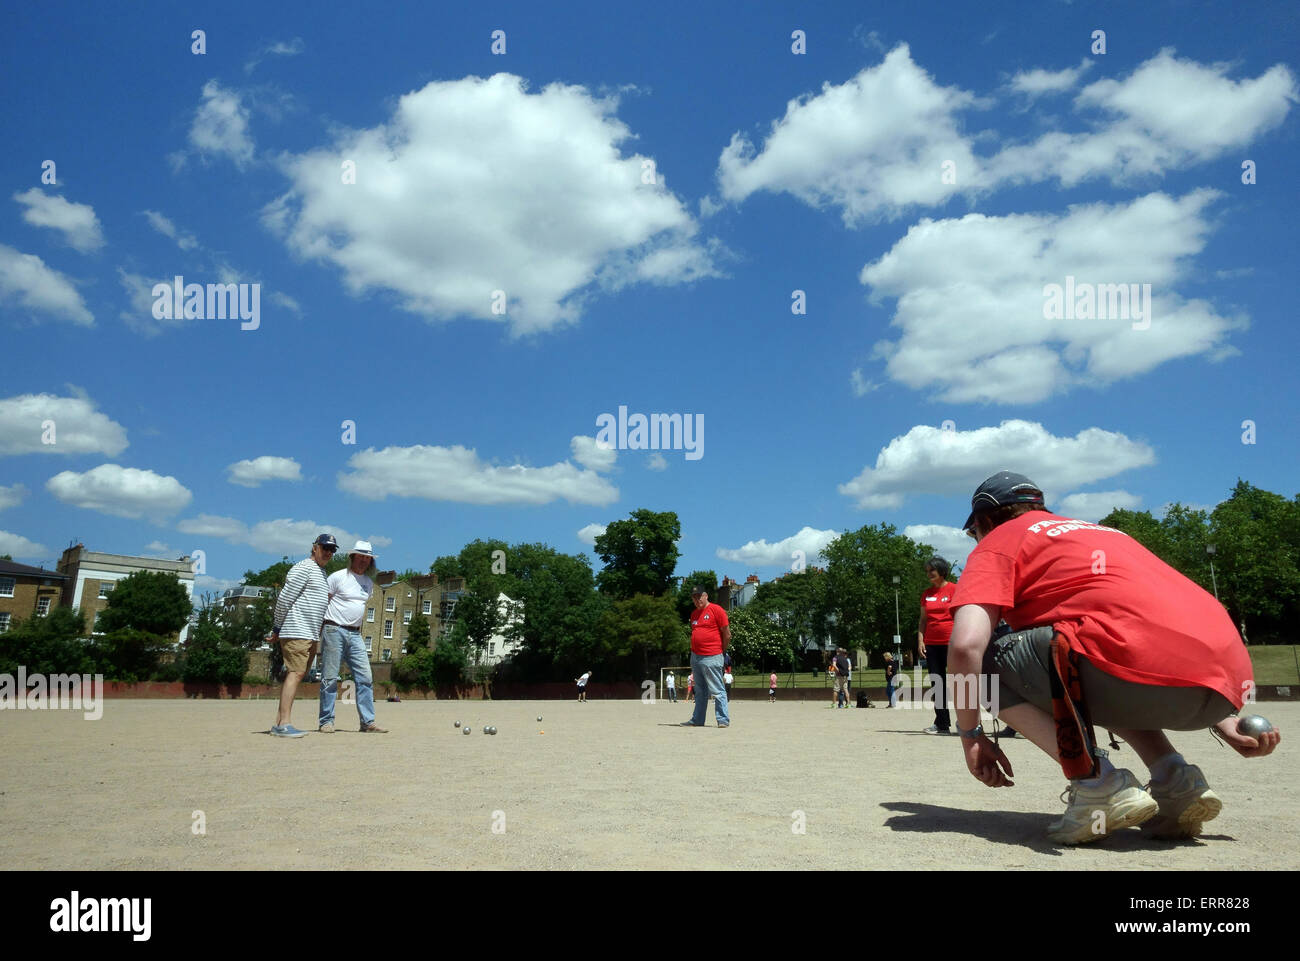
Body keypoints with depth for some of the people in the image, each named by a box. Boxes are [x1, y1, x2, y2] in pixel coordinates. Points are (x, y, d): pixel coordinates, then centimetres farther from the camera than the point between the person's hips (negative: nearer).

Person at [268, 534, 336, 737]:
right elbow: (284, 598, -11)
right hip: (296, 631, -10)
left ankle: (278, 723, 12)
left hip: (311, 635, 10)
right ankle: (284, 725, -18)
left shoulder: (322, 573, 22)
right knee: (295, 673, -15)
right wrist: (277, 629, -8)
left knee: (296, 675, 8)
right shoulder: (304, 568, -7)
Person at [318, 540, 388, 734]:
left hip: (355, 635, 6)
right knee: (330, 678, -3)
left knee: (365, 678, -1)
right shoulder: (338, 577, -4)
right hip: (334, 631, -6)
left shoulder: (369, 583, 14)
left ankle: (368, 722, 1)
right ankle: (326, 721, 5)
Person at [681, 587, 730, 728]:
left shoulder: (716, 610, -6)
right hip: (695, 657, 8)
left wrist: (721, 652, 0)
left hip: (711, 658, -8)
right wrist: (694, 653, 16)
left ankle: (723, 720, -3)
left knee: (717, 691, -6)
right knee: (700, 692, 14)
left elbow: (727, 634, -6)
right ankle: (697, 720, 19)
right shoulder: (694, 614, 17)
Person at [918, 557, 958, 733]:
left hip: (950, 643, -5)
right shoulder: (926, 593, 14)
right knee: (937, 684, 6)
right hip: (931, 644, 5)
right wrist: (920, 641, 6)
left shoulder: (954, 589, -2)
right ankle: (942, 724, 10)